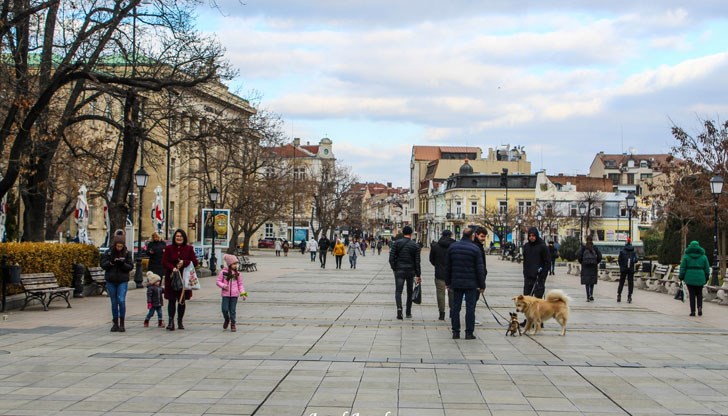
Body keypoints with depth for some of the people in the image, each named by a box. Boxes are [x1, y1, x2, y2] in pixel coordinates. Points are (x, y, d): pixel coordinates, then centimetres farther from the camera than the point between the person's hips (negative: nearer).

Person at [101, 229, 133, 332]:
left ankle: (122, 323, -5)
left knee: (121, 300, -14)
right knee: (114, 302, 8)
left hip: (123, 281, -2)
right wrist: (111, 262, -18)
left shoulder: (127, 253, 1)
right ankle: (115, 323, 18)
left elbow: (131, 266, -2)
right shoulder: (109, 252, 2)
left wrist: (123, 264, -20)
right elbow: (103, 265, 0)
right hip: (111, 281, 2)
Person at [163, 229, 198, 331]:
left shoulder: (189, 249, 6)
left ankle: (180, 321, 18)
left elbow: (194, 262, 1)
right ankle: (171, 321, -5)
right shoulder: (169, 248, 4)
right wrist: (172, 268, -21)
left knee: (182, 301, 7)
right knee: (172, 300, -4)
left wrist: (184, 263, -15)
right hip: (171, 277, -1)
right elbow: (164, 262, -3)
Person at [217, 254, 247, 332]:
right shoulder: (223, 272, -2)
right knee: (224, 309, -4)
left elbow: (240, 284, 10)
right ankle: (226, 319, 26)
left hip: (234, 294, 1)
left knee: (232, 310, 3)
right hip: (225, 294, -1)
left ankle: (233, 324, 15)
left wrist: (243, 293, 0)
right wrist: (223, 285, -17)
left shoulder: (238, 274, 4)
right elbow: (218, 281, 3)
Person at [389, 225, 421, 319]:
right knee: (410, 292, 14)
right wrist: (418, 275, 2)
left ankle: (399, 308, -25)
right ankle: (408, 312, 18)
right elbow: (417, 262, -1)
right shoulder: (415, 245, -1)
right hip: (411, 271, 1)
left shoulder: (397, 243, -3)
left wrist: (394, 268, 4)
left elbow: (391, 258, -8)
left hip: (399, 270, -1)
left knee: (398, 291, -1)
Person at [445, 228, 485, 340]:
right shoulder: (475, 249, -7)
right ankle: (469, 332, 1)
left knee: (455, 307, 8)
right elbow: (480, 269, -6)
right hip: (471, 284, -3)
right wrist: (482, 285, 0)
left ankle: (455, 332, 8)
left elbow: (447, 266, 10)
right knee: (470, 308, 1)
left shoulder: (452, 247, 5)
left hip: (456, 283, 3)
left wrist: (448, 282, 17)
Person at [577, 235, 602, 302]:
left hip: (585, 266, -1)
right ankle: (591, 295, -2)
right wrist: (596, 262, 12)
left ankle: (588, 297, -4)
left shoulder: (583, 247, -2)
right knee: (592, 281, 12)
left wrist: (581, 262, 6)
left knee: (587, 282, 1)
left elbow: (578, 255, -9)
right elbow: (599, 256, -2)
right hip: (593, 266, 1)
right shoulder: (595, 247, 2)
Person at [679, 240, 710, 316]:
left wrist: (681, 277, 4)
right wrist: (706, 278, 13)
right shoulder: (703, 256, 3)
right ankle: (699, 307, -4)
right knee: (699, 294, 16)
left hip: (689, 278, -1)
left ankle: (692, 311, 1)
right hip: (700, 278, 1)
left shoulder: (686, 256, -1)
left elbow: (682, 267, -3)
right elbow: (707, 268, 4)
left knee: (692, 295, 5)